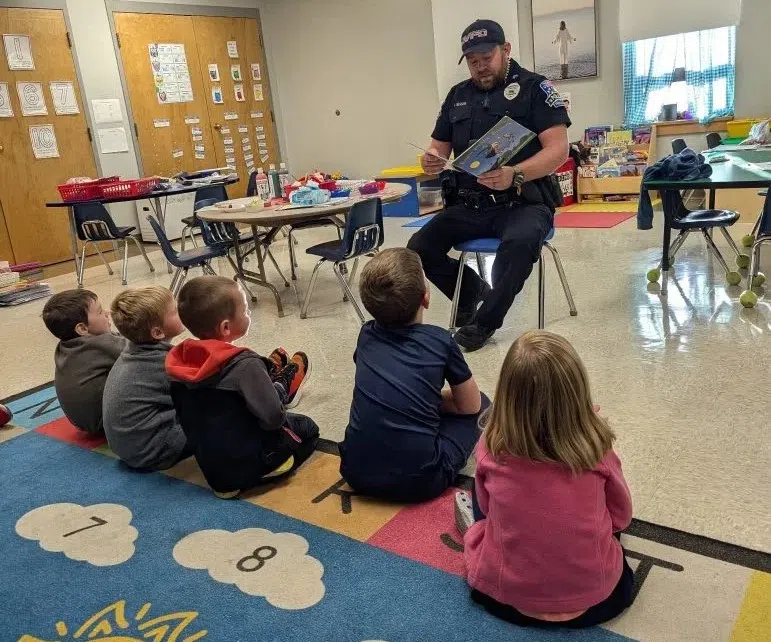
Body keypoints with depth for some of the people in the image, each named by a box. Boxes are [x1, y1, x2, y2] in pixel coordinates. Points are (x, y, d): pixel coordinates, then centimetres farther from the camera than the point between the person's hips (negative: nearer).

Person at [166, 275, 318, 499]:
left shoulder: (180, 362, -5)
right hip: (249, 464, -8)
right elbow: (272, 418, -26)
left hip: (209, 466, 9)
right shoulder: (245, 364, -26)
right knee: (306, 427, 17)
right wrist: (278, 389, -4)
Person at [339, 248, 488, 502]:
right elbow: (470, 405, 9)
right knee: (481, 404, 15)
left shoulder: (366, 335, 6)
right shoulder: (440, 341, -5)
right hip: (419, 481, -4)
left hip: (356, 473, 5)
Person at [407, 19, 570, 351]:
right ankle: (474, 290, 15)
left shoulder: (534, 87, -1)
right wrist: (432, 161, -8)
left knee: (519, 243, -37)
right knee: (418, 248, -14)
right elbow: (439, 147, 19)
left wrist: (515, 175, -29)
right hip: (469, 205, 5)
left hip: (523, 203, -5)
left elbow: (558, 148, -10)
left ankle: (484, 322, -12)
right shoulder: (458, 95, 15)